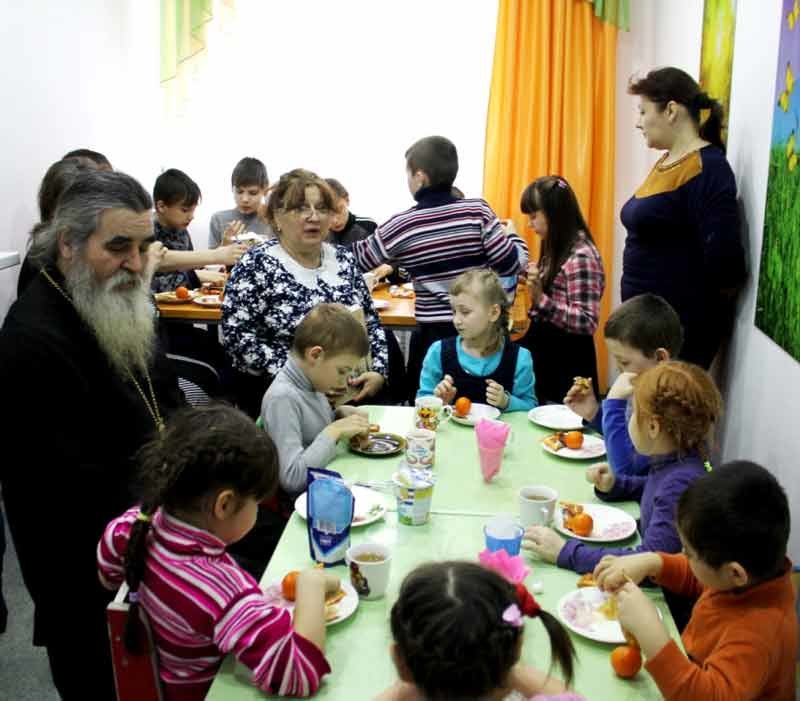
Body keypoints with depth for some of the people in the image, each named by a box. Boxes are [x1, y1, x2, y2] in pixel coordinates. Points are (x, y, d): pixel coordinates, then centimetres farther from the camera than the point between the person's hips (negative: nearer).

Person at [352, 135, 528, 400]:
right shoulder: (477, 210, -8)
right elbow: (511, 264, -7)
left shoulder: (401, 226, -7)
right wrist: (514, 236, 14)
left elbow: (356, 260, 7)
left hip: (433, 334, -1)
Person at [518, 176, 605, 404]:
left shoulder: (581, 256, -18)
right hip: (545, 353, 9)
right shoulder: (558, 250, 10)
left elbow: (587, 322, -23)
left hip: (566, 363, -9)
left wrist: (541, 299, -28)